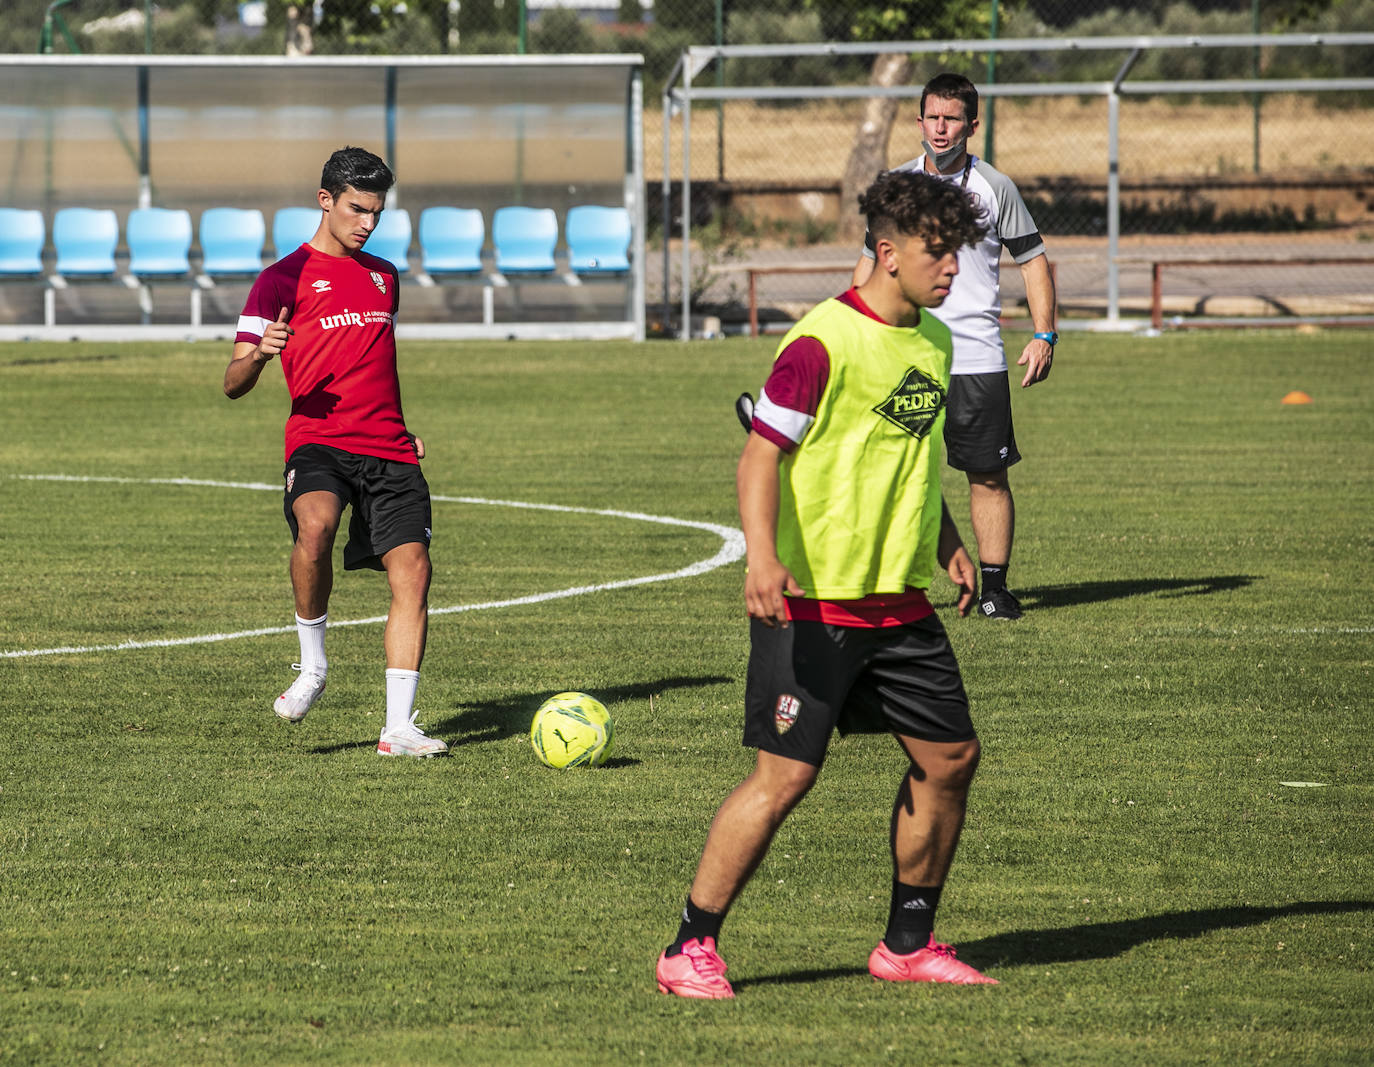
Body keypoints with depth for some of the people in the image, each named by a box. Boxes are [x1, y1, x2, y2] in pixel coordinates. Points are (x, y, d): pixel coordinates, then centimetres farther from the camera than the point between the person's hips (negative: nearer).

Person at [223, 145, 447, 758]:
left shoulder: (383, 276, 21)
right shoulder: (285, 278, 3)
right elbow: (234, 385, -3)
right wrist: (257, 354, -25)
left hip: (389, 451, 5)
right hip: (319, 442, -5)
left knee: (411, 569, -10)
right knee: (316, 524, -35)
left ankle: (399, 728, -8)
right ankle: (313, 667, -15)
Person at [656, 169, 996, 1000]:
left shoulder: (933, 341, 11)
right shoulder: (825, 341, -15)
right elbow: (763, 453, -16)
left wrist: (947, 542, 22)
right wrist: (763, 557, -28)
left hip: (899, 600, 8)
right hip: (813, 601, -8)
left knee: (951, 757, 7)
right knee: (788, 774, -10)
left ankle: (909, 945, 21)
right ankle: (691, 951, 0)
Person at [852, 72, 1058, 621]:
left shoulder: (994, 187, 2)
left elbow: (1033, 260, 8)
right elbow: (870, 263, 18)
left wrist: (1044, 335, -2)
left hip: (977, 358, -2)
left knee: (988, 474, -1)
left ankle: (995, 587, 6)